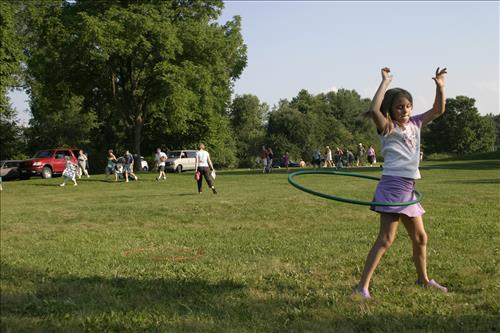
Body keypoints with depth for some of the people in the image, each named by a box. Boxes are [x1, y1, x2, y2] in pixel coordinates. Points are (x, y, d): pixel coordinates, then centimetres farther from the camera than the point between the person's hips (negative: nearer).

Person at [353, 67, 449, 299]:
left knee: (420, 237, 18)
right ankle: (362, 286, -11)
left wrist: (440, 86, 4)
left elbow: (438, 110, 19)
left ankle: (423, 279, 36)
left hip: (409, 189, 8)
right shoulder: (388, 128, -8)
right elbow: (374, 110, -28)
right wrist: (385, 82, -22)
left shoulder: (414, 125, 12)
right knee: (386, 239, -12)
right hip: (392, 186, -8)